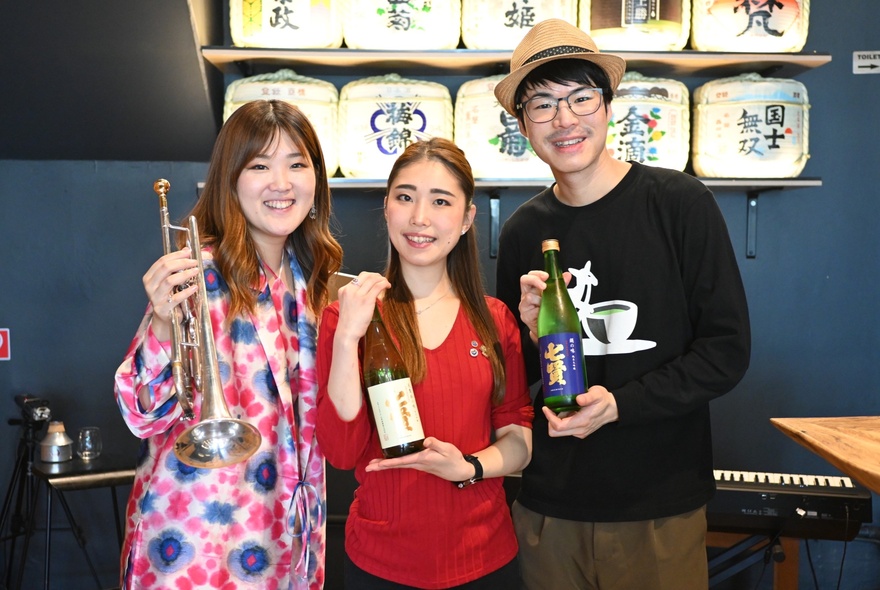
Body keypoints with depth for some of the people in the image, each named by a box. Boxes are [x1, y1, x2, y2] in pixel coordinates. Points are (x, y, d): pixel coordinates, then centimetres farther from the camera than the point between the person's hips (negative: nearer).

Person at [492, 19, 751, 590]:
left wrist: (619, 403, -19)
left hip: (661, 505, -2)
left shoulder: (680, 203, -8)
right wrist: (532, 335, -12)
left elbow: (727, 350, -9)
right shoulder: (522, 231, 2)